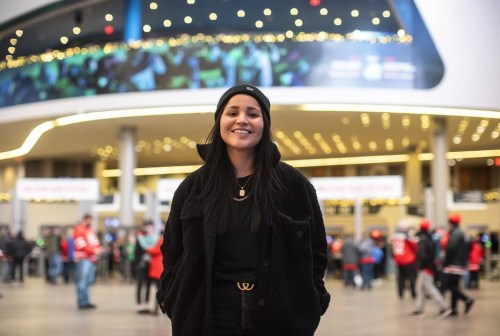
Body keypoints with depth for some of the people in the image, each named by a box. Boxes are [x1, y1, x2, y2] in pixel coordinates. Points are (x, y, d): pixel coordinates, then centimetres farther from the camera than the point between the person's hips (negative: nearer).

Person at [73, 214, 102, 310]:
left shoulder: (90, 230, 23)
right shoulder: (79, 230, -6)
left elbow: (96, 243, 20)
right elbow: (81, 245, -15)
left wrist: (99, 249, -1)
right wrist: (93, 251, -19)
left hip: (92, 258, 9)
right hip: (83, 259, -9)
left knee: (88, 280, 10)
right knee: (83, 281, -11)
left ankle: (85, 301, 15)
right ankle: (82, 302, -11)